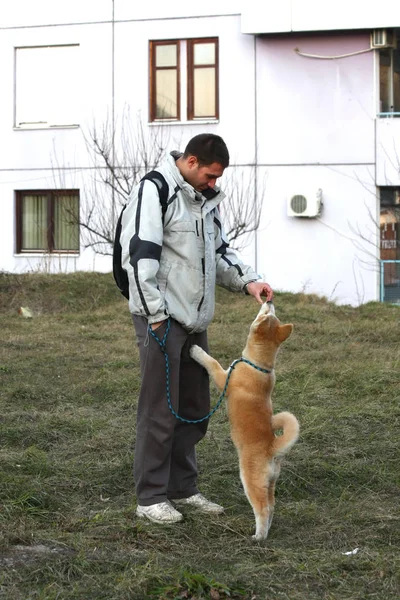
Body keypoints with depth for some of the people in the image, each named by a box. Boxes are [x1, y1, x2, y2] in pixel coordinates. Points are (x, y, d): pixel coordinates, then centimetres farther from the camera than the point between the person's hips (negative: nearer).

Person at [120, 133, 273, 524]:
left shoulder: (205, 198, 15)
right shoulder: (154, 191, -12)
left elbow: (219, 252, 23)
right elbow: (139, 255, -18)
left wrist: (248, 281, 5)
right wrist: (155, 315, -19)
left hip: (195, 319, 8)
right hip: (162, 318, -8)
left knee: (194, 407, 13)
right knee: (159, 409, -4)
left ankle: (183, 488, 25)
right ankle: (151, 497, 6)